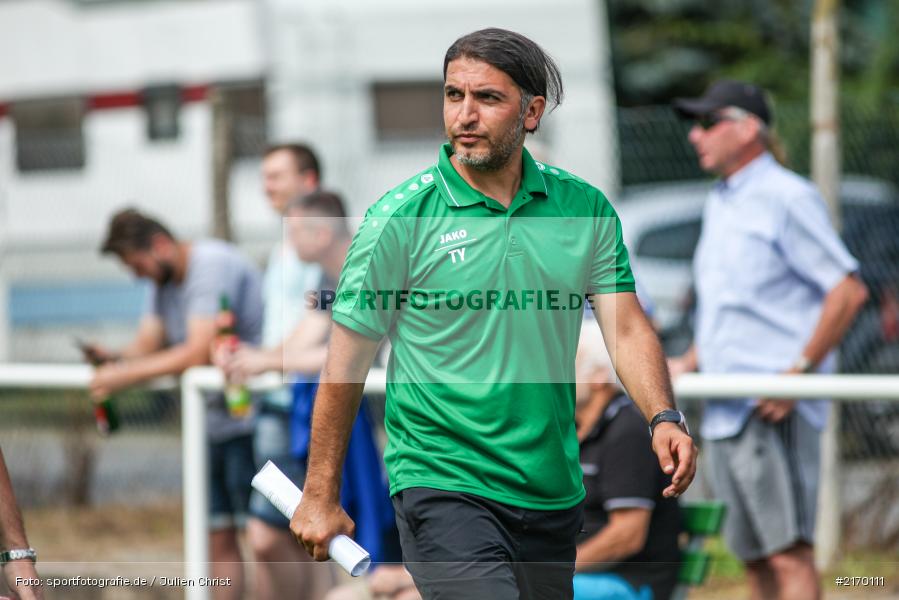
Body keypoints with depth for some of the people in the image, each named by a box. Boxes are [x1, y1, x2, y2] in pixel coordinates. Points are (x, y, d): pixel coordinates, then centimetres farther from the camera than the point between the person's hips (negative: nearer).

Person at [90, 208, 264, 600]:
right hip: (215, 423, 9)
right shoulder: (162, 281, 13)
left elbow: (198, 354, -24)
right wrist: (114, 360, -14)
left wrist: (128, 375, -22)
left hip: (250, 418, -9)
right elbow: (147, 345, 7)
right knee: (219, 538, 7)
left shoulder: (212, 265, -17)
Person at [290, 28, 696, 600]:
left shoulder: (586, 208, 4)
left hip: (553, 496, 5)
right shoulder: (400, 217, -7)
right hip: (441, 484, -5)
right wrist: (321, 498, -1)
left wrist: (664, 418, -17)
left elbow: (627, 329, 3)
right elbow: (346, 363, -3)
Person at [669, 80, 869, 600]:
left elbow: (848, 291, -13)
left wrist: (798, 373, -18)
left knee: (788, 555, -12)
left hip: (775, 411, -9)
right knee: (755, 556, 8)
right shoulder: (719, 205, 20)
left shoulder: (787, 199, -7)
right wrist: (689, 363, 15)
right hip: (725, 412, 9)